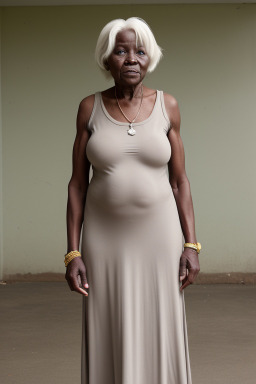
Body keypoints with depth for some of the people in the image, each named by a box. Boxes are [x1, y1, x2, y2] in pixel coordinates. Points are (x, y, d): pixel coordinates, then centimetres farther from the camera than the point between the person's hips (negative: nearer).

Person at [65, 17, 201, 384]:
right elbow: (78, 183, 0)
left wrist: (191, 245, -6)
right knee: (109, 344, 2)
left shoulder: (167, 105, 0)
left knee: (161, 339, 2)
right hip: (105, 239, 0)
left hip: (158, 238, 0)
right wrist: (72, 253, -6)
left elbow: (179, 180, 2)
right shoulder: (90, 107, -1)